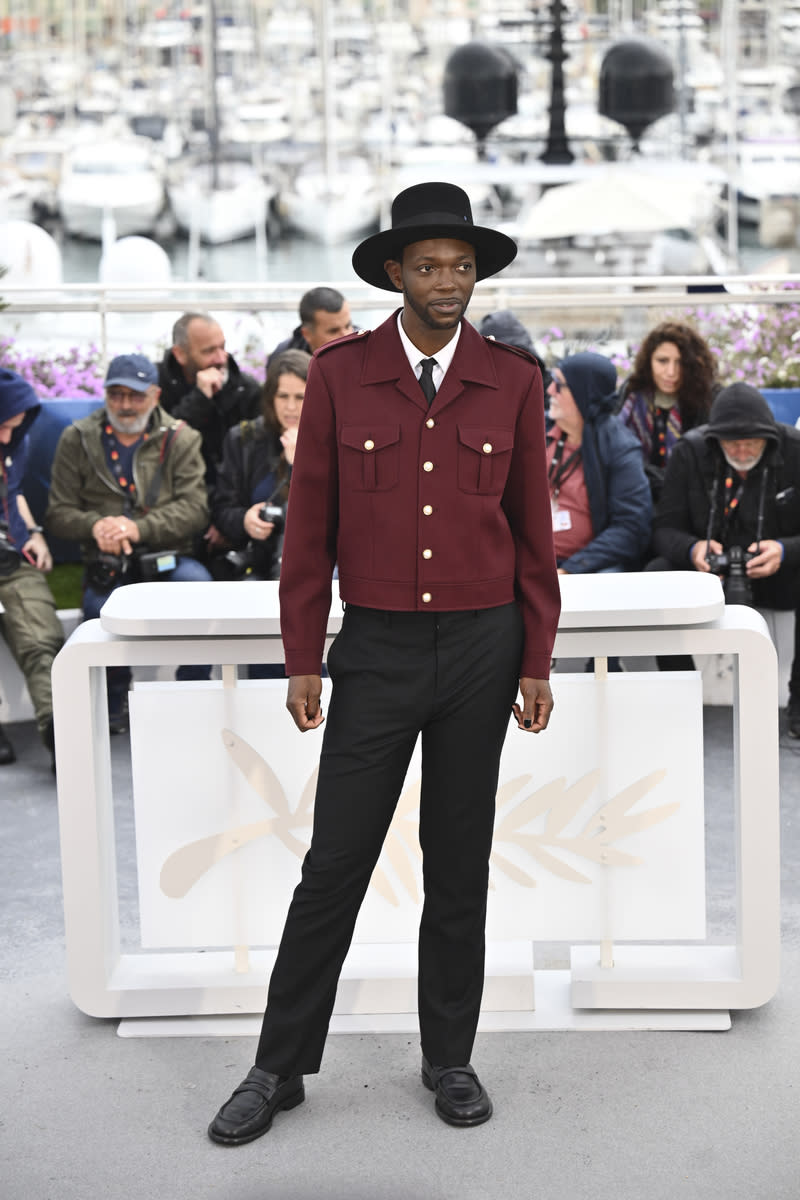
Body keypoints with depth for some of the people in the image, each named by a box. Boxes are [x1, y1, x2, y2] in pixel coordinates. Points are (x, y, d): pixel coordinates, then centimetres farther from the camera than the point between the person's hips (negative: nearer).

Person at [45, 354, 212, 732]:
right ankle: (115, 702, -2)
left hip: (167, 558, 0)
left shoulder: (180, 439, 6)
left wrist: (139, 528, -22)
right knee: (100, 608, -33)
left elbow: (195, 509, -6)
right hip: (106, 564, 0)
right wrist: (95, 525, -17)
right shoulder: (77, 440, 9)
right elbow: (58, 513, 7)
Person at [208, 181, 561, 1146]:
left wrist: (537, 662, 1)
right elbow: (310, 524, 0)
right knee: (335, 863, 1)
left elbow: (532, 526, 4)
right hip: (376, 651, -1)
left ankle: (449, 1057, 24)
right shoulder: (339, 375, -3)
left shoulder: (511, 381, 0)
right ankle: (280, 1067, 14)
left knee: (459, 864, 9)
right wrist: (301, 659, -3)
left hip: (481, 649, 1)